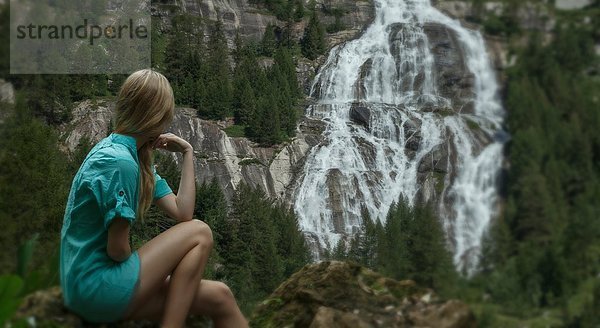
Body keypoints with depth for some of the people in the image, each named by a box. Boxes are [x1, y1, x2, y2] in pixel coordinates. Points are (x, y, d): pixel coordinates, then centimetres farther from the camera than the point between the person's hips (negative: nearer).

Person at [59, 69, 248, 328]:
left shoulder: (138, 158, 11)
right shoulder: (119, 161, -19)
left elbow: (182, 213, 4)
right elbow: (117, 249, -18)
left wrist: (187, 153, 4)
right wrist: (139, 263, 1)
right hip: (95, 287, -9)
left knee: (218, 298, 3)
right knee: (200, 234, -5)